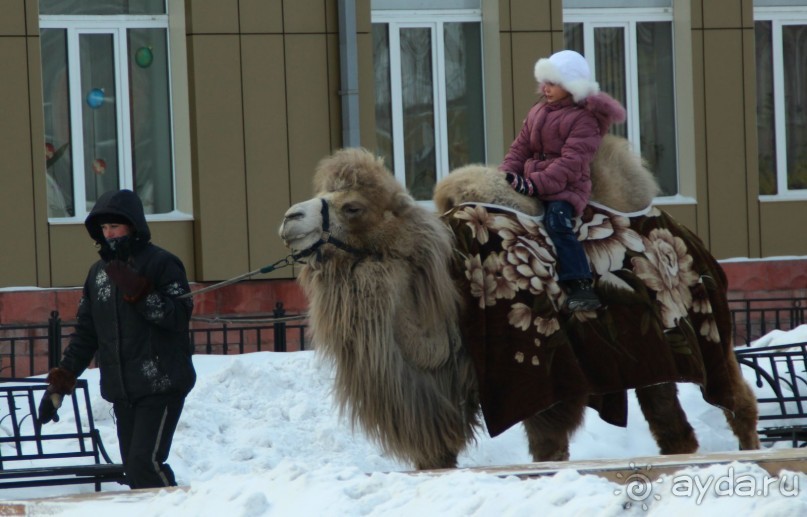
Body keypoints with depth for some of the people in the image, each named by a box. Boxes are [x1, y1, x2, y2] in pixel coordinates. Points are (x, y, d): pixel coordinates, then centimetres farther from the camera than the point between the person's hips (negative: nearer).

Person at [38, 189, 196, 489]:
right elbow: (85, 334, 20)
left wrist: (139, 293, -22)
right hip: (121, 391, 7)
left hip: (161, 386, -7)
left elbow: (180, 317, -13)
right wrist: (60, 383, 14)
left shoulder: (161, 264, -3)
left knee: (144, 464, -18)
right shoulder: (99, 272, 16)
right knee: (134, 471, 2)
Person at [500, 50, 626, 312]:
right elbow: (520, 147, 17)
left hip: (567, 187, -8)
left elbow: (571, 162, -18)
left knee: (557, 219, -34)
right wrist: (507, 173, -3)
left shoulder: (584, 119, -7)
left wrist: (535, 184, -26)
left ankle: (580, 287, -37)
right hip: (531, 181, 8)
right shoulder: (537, 111, 18)